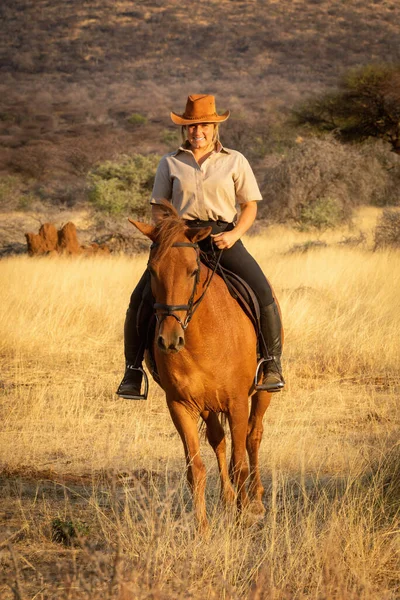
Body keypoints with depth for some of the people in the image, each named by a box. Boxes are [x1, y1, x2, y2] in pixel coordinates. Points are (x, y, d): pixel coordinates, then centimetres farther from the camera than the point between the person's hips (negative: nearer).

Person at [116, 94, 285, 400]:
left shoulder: (234, 161, 9)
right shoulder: (170, 163, 11)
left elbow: (250, 206, 9)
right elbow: (158, 206, 12)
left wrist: (235, 234, -10)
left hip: (222, 238, -1)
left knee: (263, 294, -22)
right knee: (141, 300, -15)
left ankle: (272, 365, -10)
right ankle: (133, 370, -3)